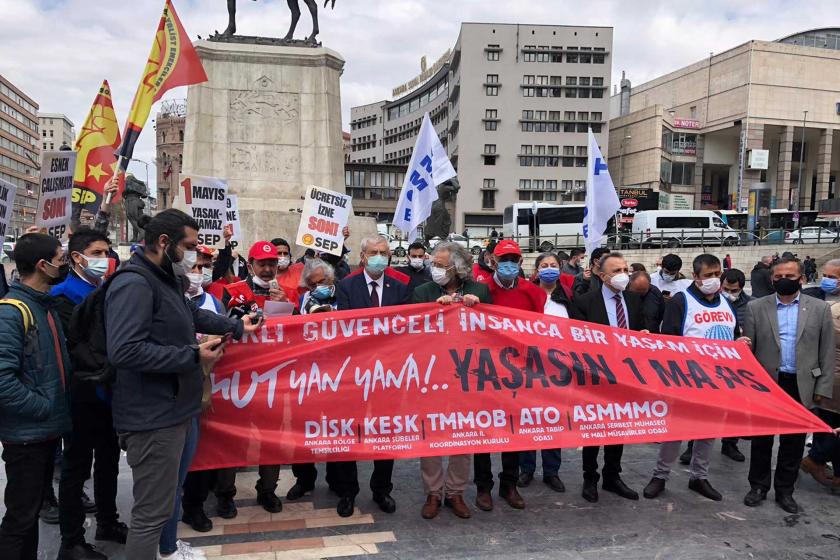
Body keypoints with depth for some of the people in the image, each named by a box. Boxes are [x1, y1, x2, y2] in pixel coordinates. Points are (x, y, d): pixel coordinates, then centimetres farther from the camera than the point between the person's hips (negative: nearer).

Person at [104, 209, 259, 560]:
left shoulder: (167, 280, 13)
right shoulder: (134, 284, -20)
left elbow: (192, 315, 32)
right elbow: (124, 351, -31)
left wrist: (237, 327, 32)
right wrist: (193, 356, -25)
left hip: (177, 410, 11)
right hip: (153, 417, -11)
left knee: (170, 494, 26)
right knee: (153, 510, -1)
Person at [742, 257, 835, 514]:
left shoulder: (820, 308, 2)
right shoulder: (756, 307, 0)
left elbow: (827, 352, 2)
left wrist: (823, 387, -2)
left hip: (801, 386, 1)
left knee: (794, 441, 10)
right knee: (761, 438, 10)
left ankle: (785, 490, 24)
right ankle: (758, 486, 24)